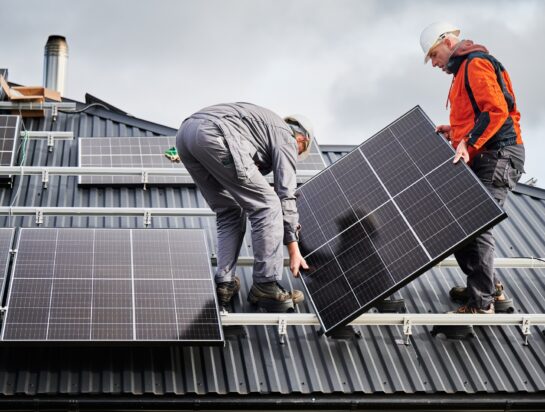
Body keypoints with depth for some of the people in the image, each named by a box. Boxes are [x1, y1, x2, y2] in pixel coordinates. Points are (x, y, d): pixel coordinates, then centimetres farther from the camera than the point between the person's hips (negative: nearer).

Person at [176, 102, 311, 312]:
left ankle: (224, 284, 13)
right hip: (215, 135, -9)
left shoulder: (265, 123, 40)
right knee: (267, 206, 1)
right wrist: (294, 249, 10)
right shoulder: (286, 137, 16)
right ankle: (266, 286, 2)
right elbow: (285, 195, 8)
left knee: (229, 213, 20)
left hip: (185, 133, 9)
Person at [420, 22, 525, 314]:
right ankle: (489, 289, 20)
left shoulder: (475, 64, -9)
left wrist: (468, 142, -28)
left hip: (497, 157, -11)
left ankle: (481, 304, -9)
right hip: (481, 159, 11)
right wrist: (455, 132, 15)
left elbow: (496, 110, -21)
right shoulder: (463, 71, 23)